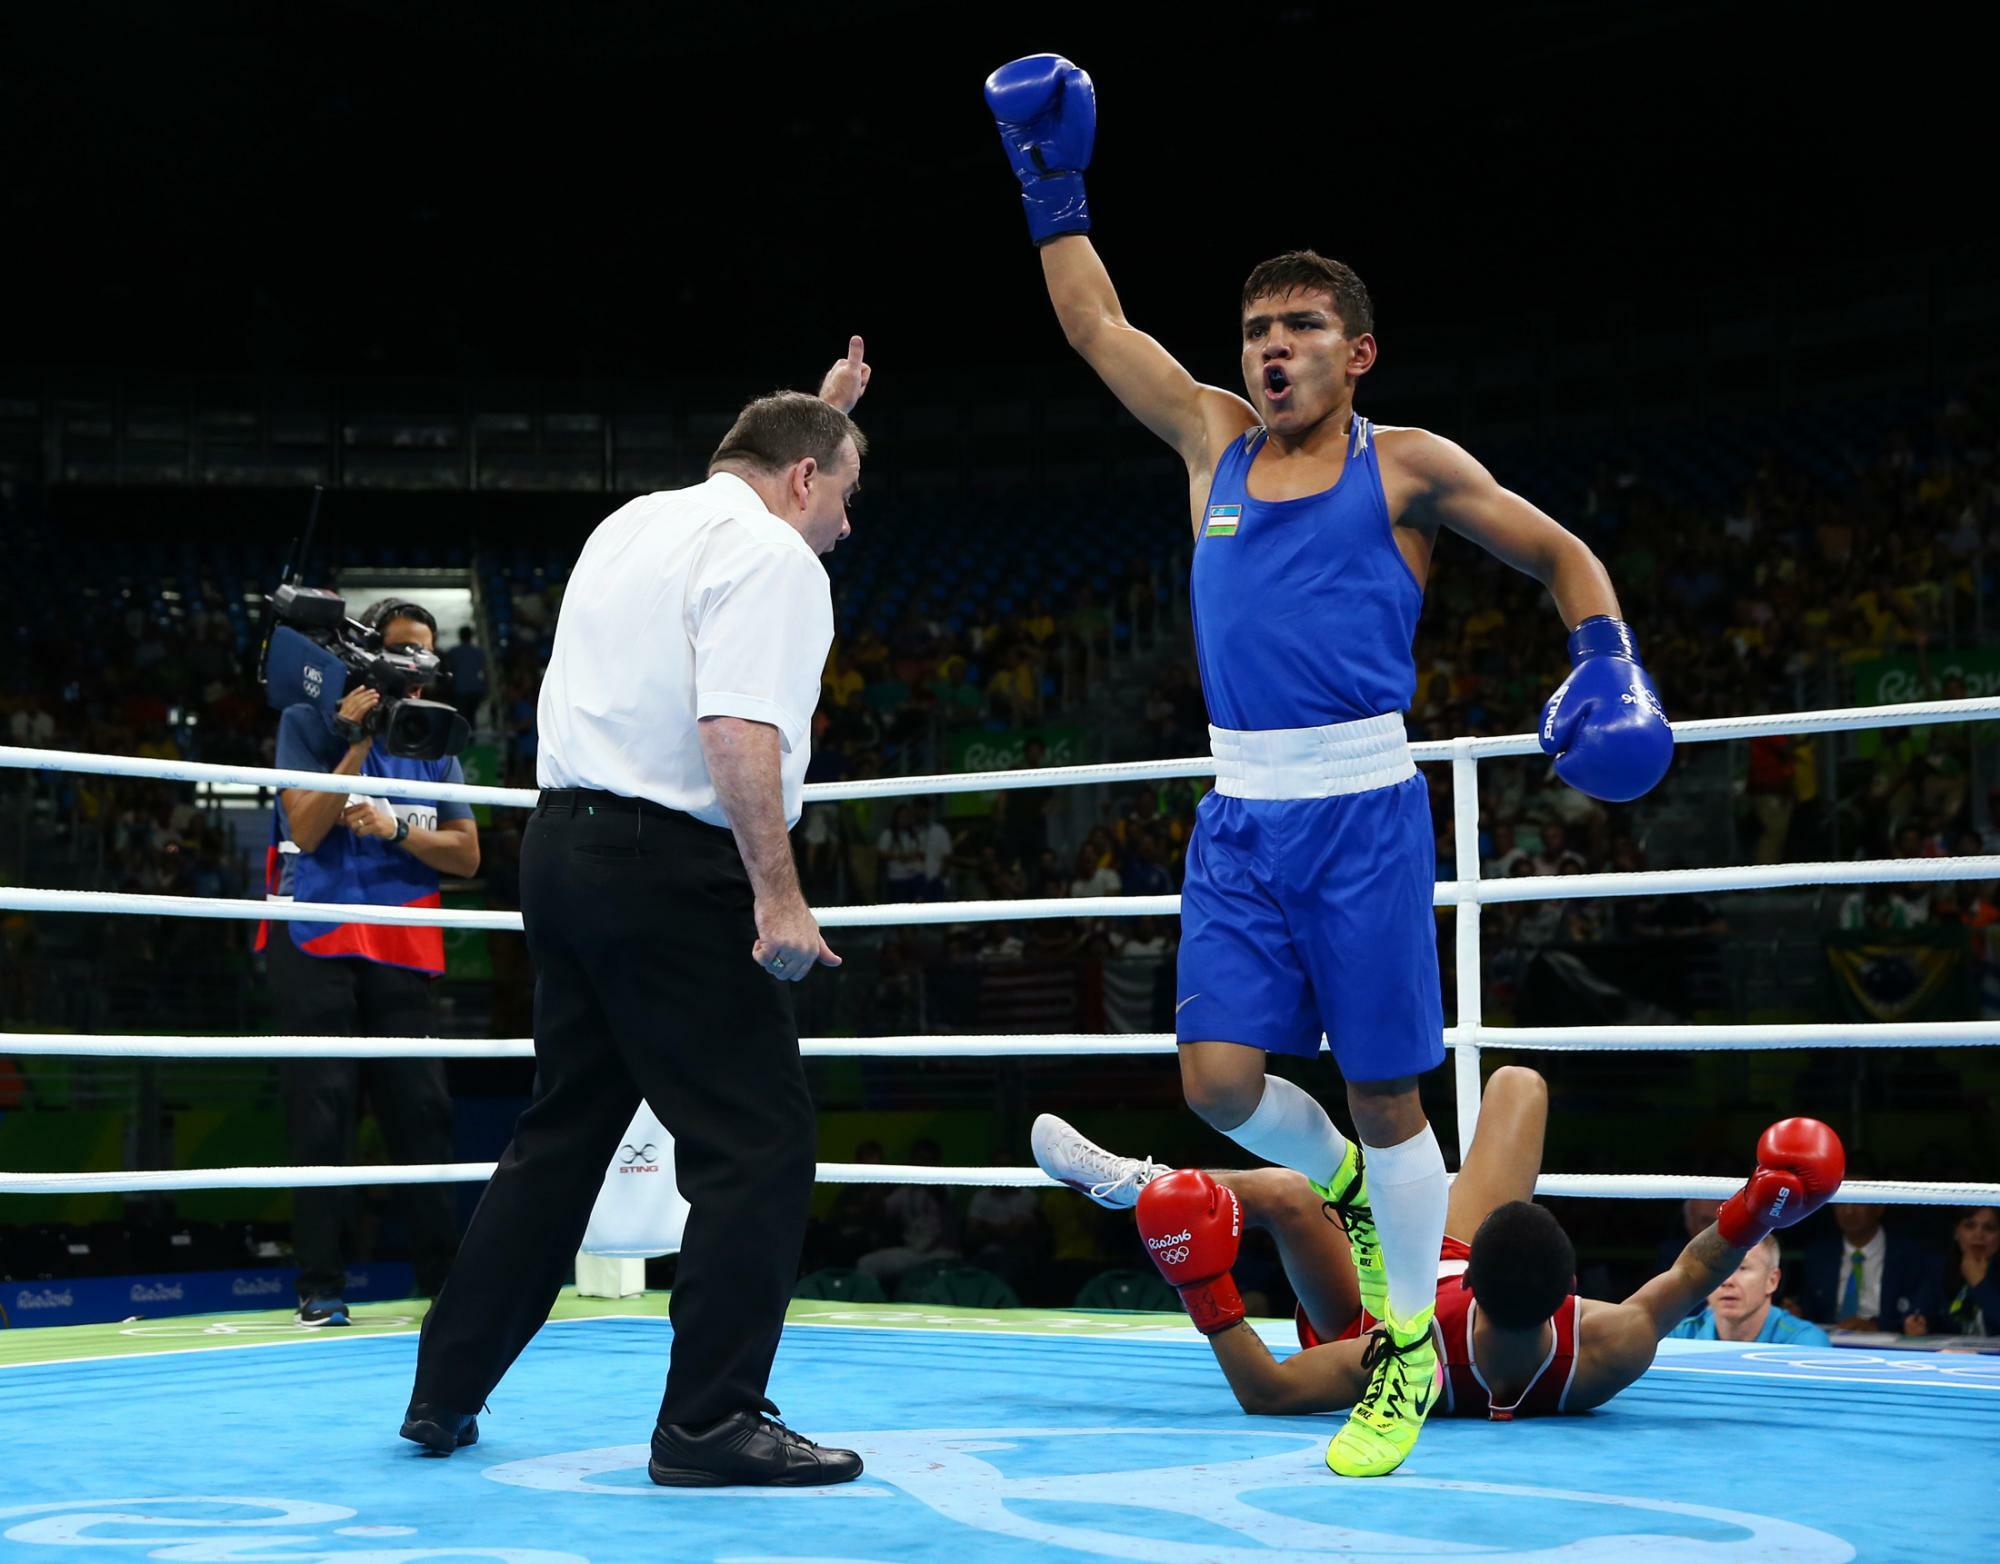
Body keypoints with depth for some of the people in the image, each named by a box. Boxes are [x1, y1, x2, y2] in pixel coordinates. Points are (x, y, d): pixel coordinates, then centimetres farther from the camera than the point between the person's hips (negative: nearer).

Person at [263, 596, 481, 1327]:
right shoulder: (309, 723, 2)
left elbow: (466, 855, 4)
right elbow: (306, 829, -10)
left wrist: (397, 828, -11)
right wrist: (358, 743, -13)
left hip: (399, 948, 3)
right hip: (315, 943, -3)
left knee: (422, 1109, 1)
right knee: (322, 1113, -3)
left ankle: (446, 1279, 7)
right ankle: (321, 1287, 2)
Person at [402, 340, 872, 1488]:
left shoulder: (635, 523, 19)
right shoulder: (770, 555, -8)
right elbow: (738, 728, -21)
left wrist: (818, 409, 51)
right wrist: (777, 895, -22)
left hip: (566, 845, 9)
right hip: (672, 866, -9)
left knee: (564, 1133, 17)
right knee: (762, 1139, -3)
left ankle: (446, 1393, 21)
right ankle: (712, 1421, -3)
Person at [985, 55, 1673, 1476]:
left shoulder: (1406, 466, 3)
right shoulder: (1214, 440, 14)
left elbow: (1565, 556, 11)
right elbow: (1098, 324, 21)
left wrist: (1609, 662, -5)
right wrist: (1054, 183, 20)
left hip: (1363, 812, -4)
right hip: (1241, 816, 4)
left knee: (1385, 1090, 1)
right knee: (1220, 1078, -5)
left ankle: (1411, 1346, 18)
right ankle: (1338, 1183, 29)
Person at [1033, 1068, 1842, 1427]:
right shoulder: (1609, 1356, -39)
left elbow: (1263, 1392, -37)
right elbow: (1688, 1277, -18)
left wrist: (1201, 1286, -41)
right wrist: (1762, 1205, -24)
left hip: (1387, 1310, -3)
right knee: (1518, 1082, 5)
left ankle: (1132, 1185, 7)